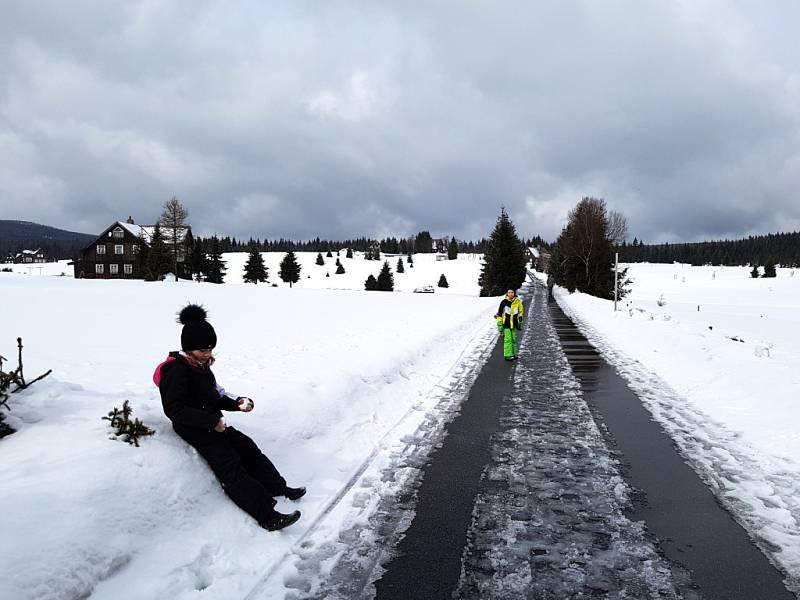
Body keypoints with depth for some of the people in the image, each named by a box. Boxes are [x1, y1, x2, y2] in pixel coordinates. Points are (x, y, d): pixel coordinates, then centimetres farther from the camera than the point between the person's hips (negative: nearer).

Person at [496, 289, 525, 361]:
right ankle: (508, 355, -4)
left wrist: (520, 321, 16)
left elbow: (521, 311, 15)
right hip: (506, 323, -4)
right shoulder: (504, 302, -11)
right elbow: (499, 313, -7)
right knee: (508, 339, -8)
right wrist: (499, 324, -9)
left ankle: (513, 354, 22)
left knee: (513, 339, 12)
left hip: (514, 324, 5)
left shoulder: (518, 302, 0)